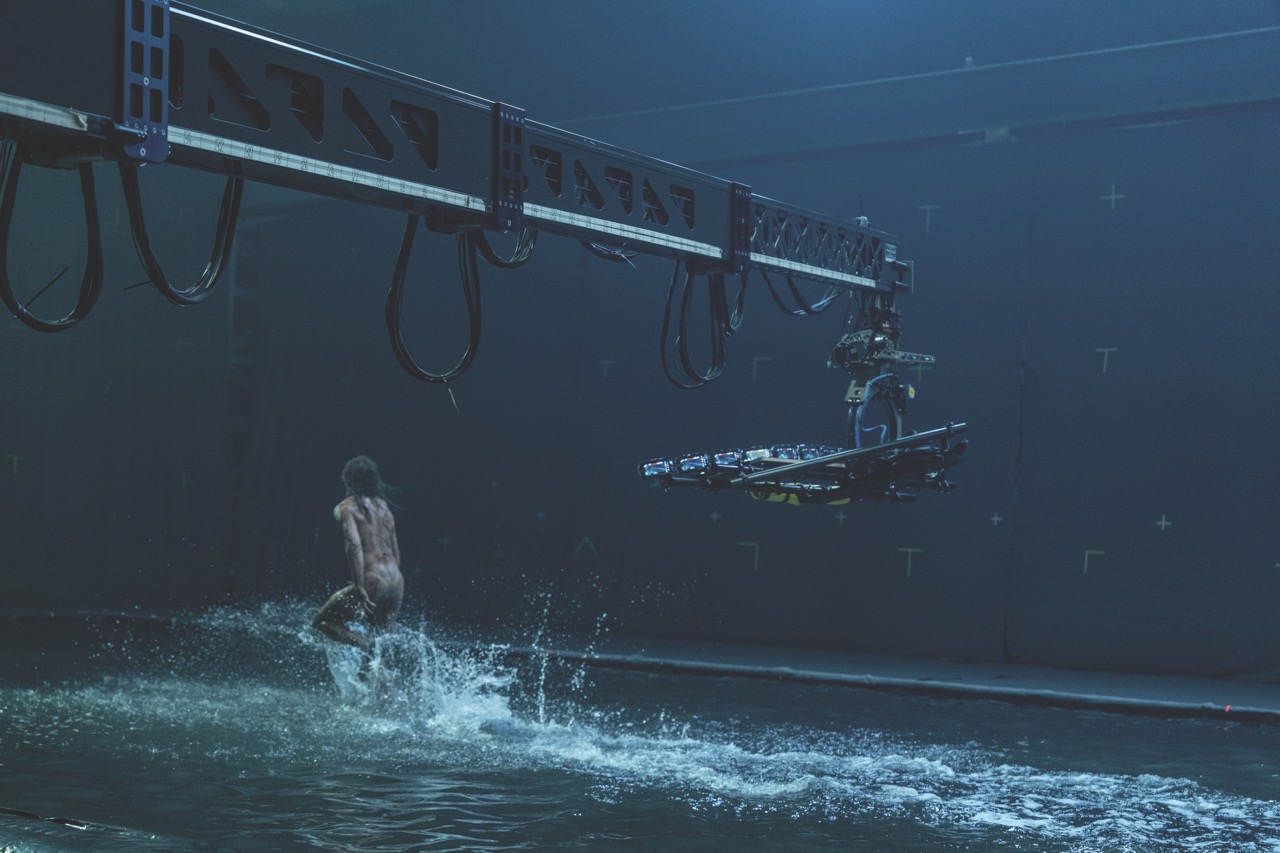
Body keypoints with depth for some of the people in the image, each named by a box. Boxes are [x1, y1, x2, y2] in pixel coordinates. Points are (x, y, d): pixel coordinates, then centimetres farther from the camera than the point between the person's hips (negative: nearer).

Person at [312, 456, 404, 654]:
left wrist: (359, 589, -22)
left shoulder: (346, 507, -4)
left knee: (322, 621, 7)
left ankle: (363, 643, -14)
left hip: (373, 583, -7)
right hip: (396, 583, 7)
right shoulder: (383, 506, 16)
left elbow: (354, 545, -19)